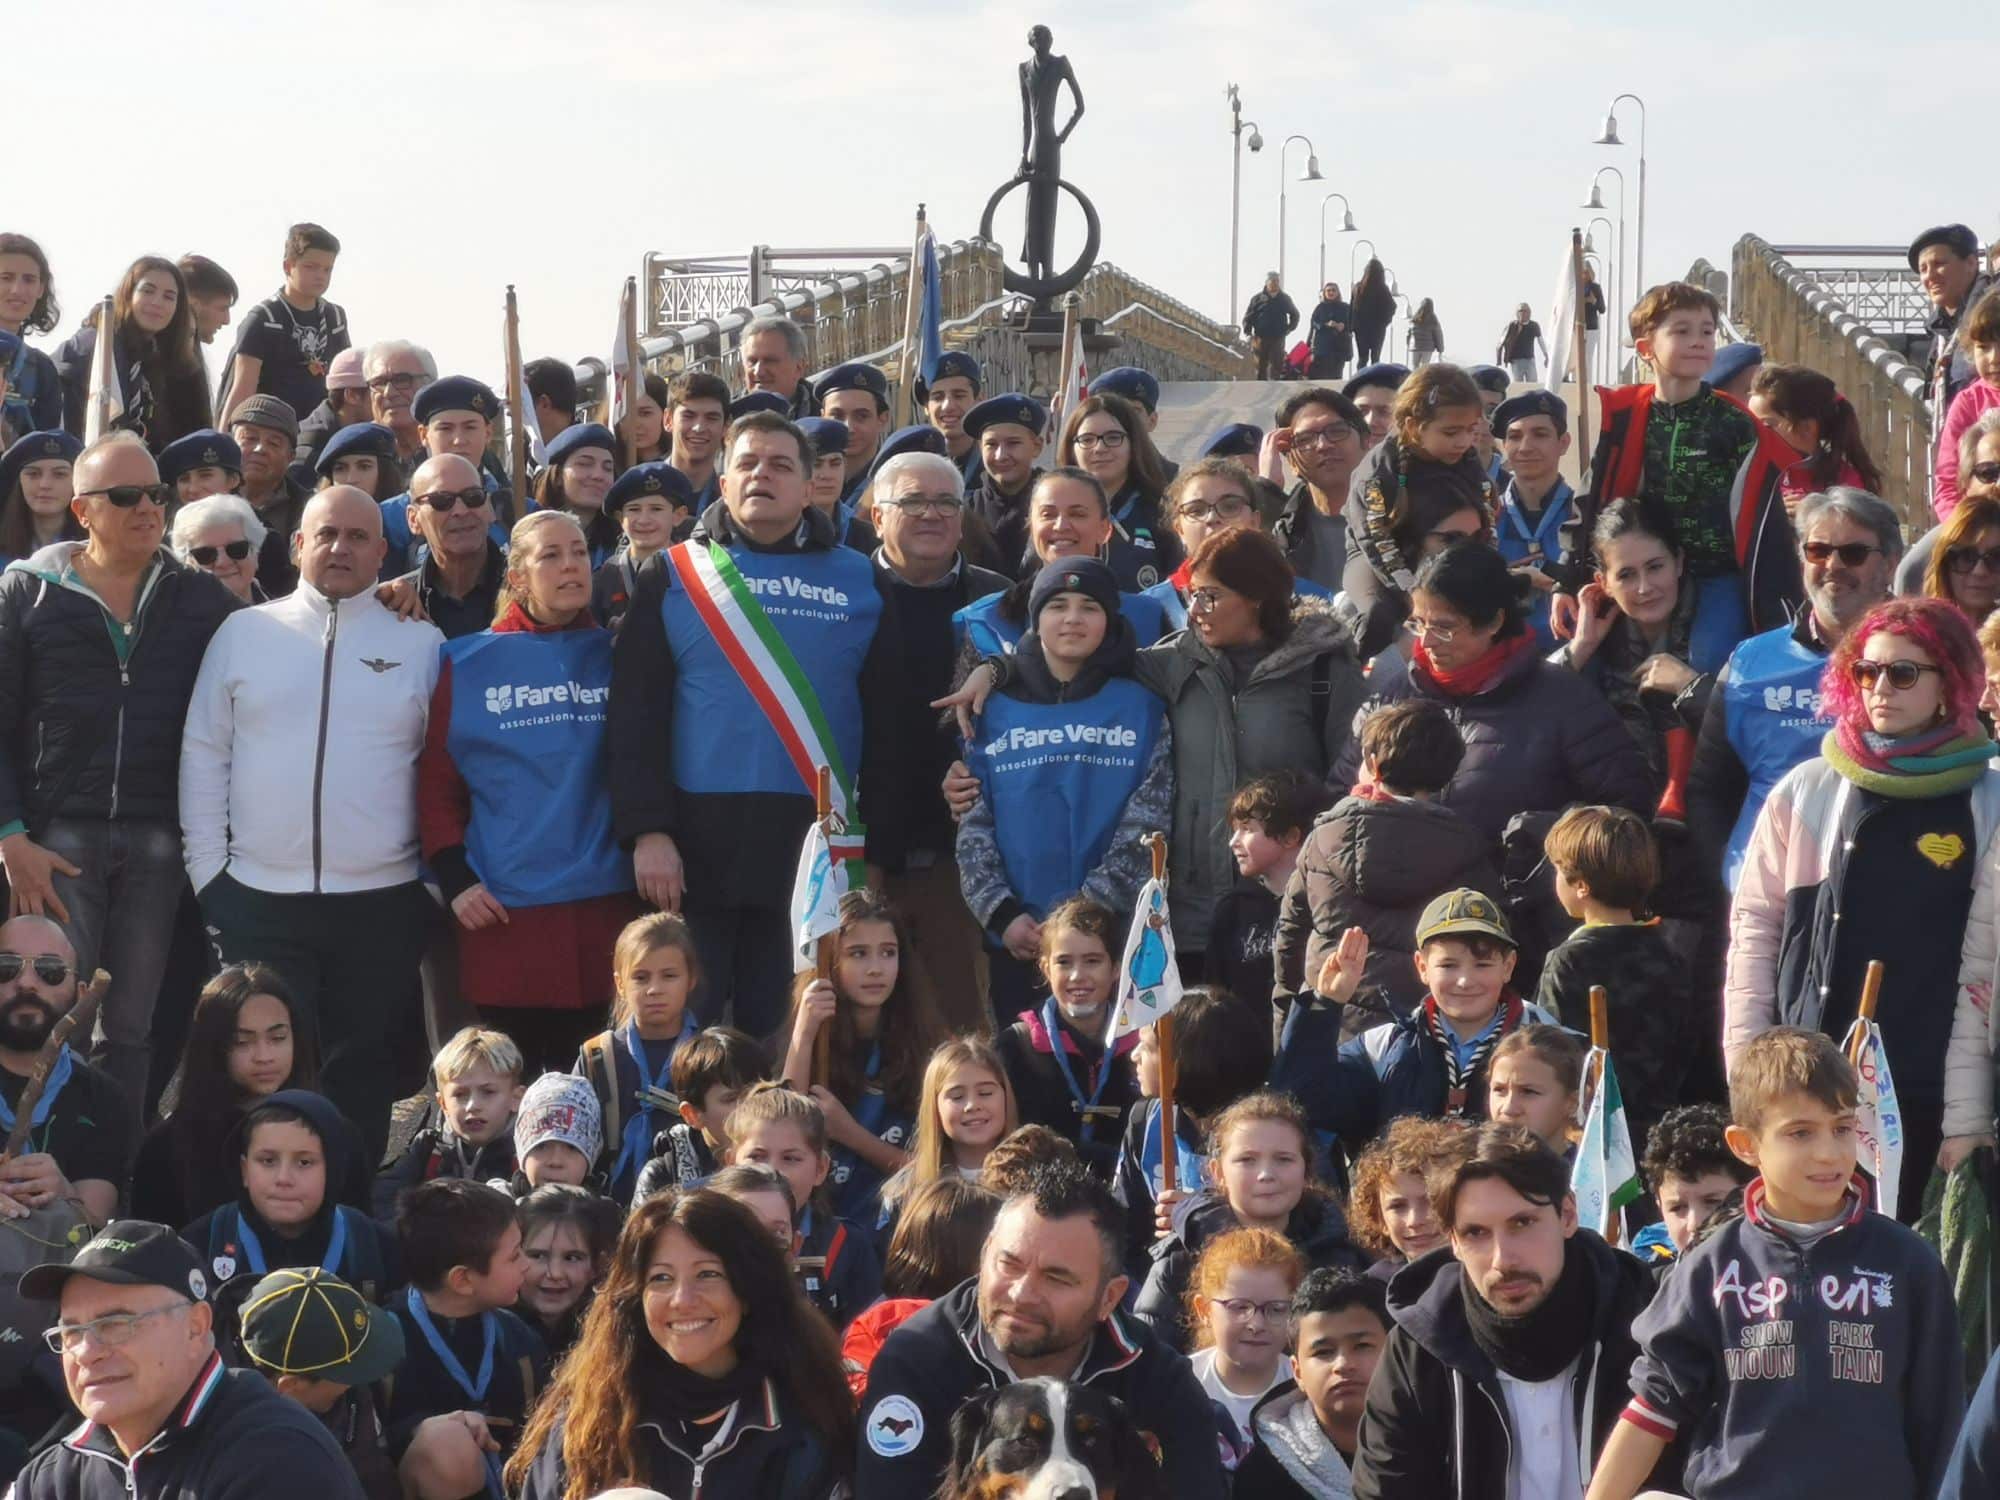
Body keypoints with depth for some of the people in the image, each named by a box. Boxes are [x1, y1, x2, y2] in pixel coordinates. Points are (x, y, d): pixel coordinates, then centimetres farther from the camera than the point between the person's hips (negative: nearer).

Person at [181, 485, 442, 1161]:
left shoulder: (421, 645, 5)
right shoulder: (244, 632, 7)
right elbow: (204, 755, 8)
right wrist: (208, 870, 3)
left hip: (382, 902, 0)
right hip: (260, 900, 0)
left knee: (361, 1078, 8)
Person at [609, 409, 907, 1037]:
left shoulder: (859, 581, 10)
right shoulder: (675, 576, 7)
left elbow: (885, 724, 9)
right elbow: (636, 713, 0)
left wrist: (880, 847, 3)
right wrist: (647, 830, -11)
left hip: (818, 844, 1)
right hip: (699, 838, -1)